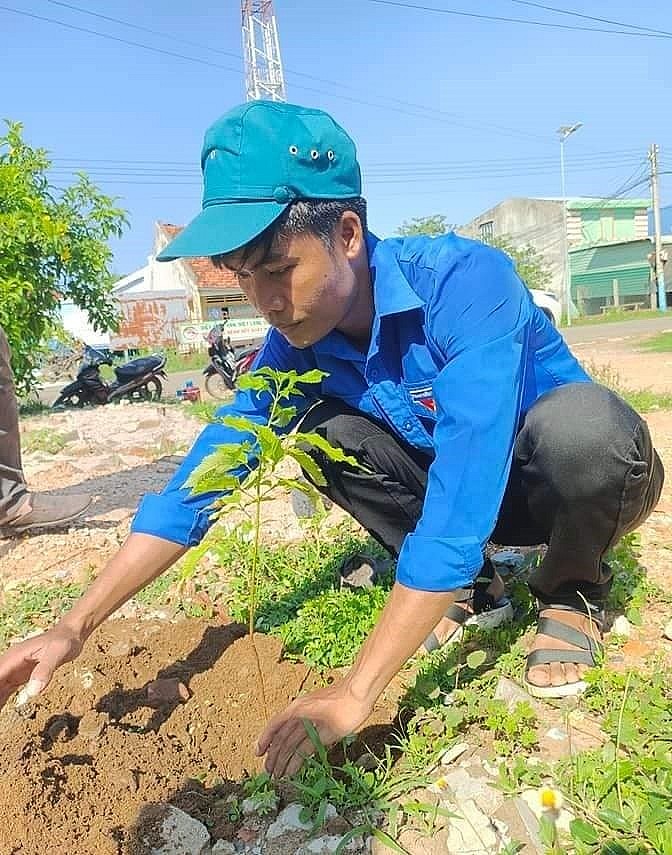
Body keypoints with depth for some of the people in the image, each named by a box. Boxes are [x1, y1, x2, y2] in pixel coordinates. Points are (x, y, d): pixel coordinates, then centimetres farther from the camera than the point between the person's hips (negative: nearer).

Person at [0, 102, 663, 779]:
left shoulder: (466, 281, -32)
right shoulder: (297, 341, -15)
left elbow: (460, 502, -40)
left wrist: (354, 693, -38)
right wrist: (74, 627, -20)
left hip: (579, 477, -3)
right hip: (462, 483, 4)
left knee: (579, 420, -37)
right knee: (325, 432, -18)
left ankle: (572, 593, -5)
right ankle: (469, 588, 0)